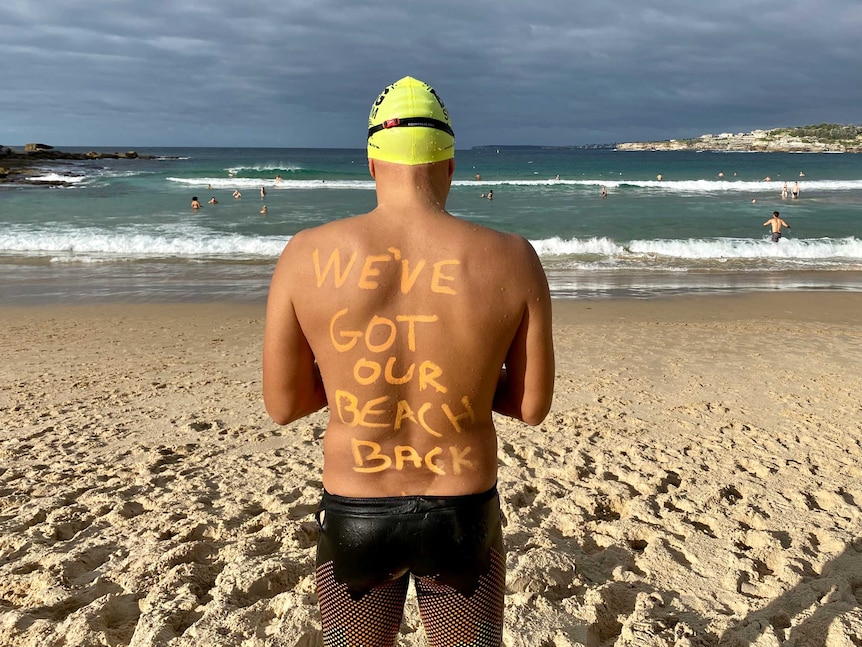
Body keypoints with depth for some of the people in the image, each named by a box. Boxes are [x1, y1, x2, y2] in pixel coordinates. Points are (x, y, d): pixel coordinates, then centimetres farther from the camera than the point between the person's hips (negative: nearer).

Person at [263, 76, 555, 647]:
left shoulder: (308, 255, -15)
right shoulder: (512, 259, -14)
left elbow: (282, 405, -6)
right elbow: (533, 405, -6)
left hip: (354, 521, 0)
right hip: (464, 522, 0)